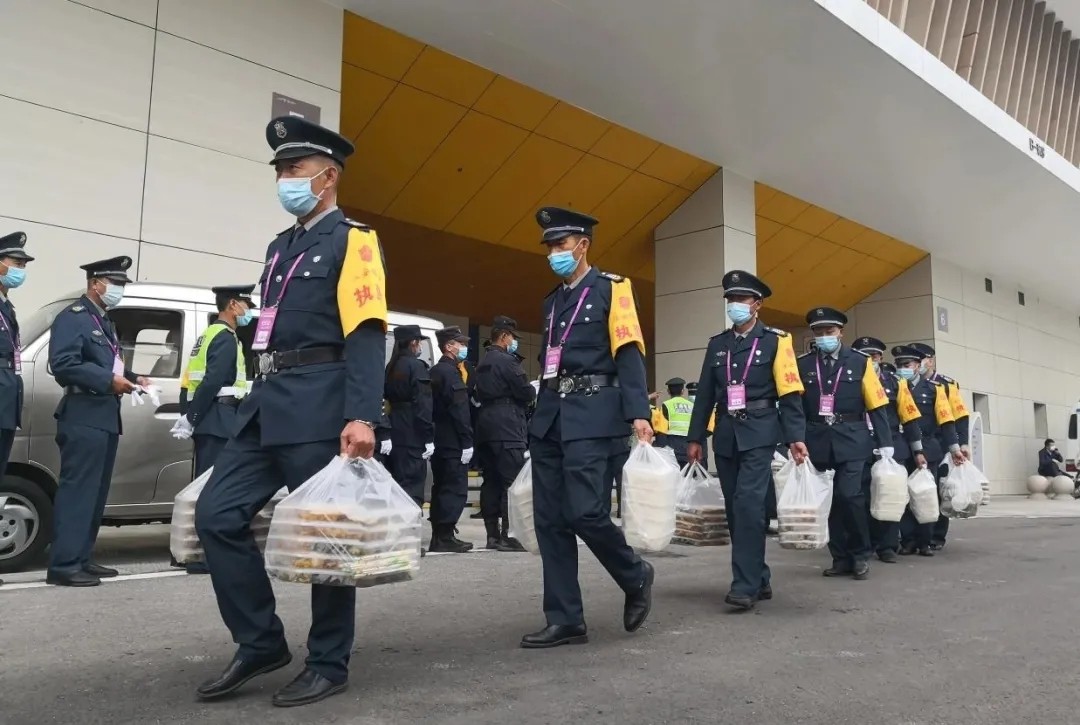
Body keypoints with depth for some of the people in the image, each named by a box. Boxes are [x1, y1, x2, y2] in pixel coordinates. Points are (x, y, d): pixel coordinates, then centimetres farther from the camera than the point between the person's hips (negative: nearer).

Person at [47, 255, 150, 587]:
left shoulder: (105, 322, 23)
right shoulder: (72, 317, -6)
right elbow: (63, 364, -18)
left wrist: (132, 377, 6)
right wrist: (109, 381, -21)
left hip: (106, 417, 10)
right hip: (83, 417, -10)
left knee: (96, 492, 11)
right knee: (77, 490, -10)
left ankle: (81, 559, 17)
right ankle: (64, 565, -7)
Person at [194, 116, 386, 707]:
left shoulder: (352, 241, -4)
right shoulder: (279, 247, 21)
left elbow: (366, 335, -14)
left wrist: (361, 417, -24)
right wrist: (263, 397, 21)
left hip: (319, 408, -8)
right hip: (268, 403, 8)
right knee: (216, 515, 2)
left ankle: (328, 664, 15)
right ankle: (261, 643, 16)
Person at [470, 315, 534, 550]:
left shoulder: (482, 363, 18)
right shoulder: (507, 361, -9)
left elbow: (473, 393, 18)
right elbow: (526, 392, -12)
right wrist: (534, 393, 8)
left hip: (485, 425, 9)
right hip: (507, 426, -9)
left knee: (491, 481, 8)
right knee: (512, 481, -9)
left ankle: (492, 533, 11)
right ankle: (507, 535, -11)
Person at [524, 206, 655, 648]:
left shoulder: (610, 289, 2)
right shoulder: (552, 302, 21)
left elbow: (629, 354, -8)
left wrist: (638, 414, -19)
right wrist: (542, 416, 18)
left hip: (591, 417, -7)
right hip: (549, 418, 7)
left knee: (584, 512, -14)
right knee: (550, 520, 2)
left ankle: (636, 577, 14)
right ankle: (565, 621, 10)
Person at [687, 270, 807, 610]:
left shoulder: (775, 341, 1)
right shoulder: (716, 344, 14)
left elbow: (789, 394, -4)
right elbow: (705, 394, 14)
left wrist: (795, 436, -13)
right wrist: (695, 437, 10)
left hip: (759, 433, -5)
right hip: (726, 435, 5)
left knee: (749, 504, -15)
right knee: (736, 508, 7)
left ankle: (745, 585, -12)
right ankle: (759, 578, 19)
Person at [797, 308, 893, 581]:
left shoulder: (860, 362, 3)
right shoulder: (802, 364, 7)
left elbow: (877, 406, 2)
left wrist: (885, 444, -3)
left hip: (851, 441, -2)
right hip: (817, 442, 2)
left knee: (849, 495, -14)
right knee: (827, 500, 4)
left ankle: (861, 555, 6)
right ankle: (841, 558, 16)